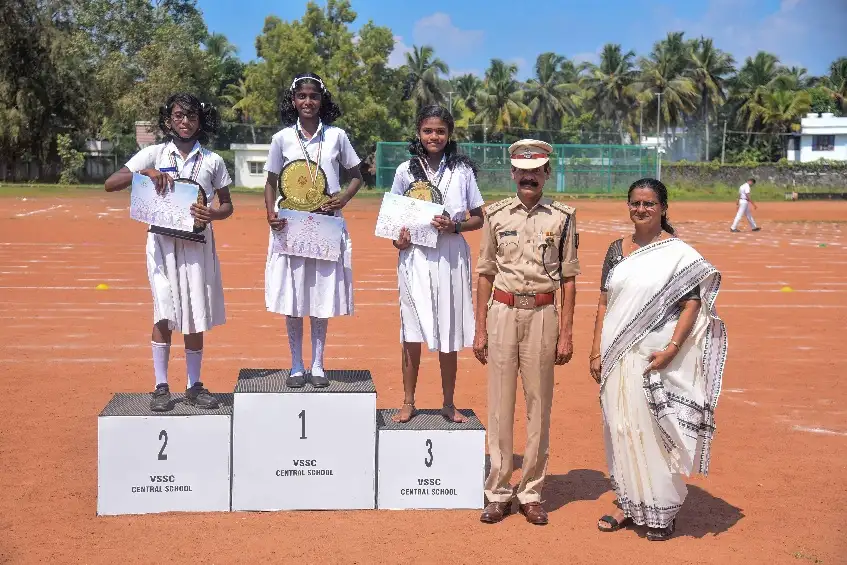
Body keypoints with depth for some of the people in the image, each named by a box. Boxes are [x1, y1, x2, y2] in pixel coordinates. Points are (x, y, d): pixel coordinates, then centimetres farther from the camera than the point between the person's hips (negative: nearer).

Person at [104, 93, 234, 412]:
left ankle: (194, 386, 17)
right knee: (164, 315, -5)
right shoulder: (155, 154, 1)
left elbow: (227, 205, 9)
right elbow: (110, 184, -4)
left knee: (195, 316, 6)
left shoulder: (212, 160, 4)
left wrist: (213, 214, -14)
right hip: (163, 241, -1)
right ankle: (161, 387, 5)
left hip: (198, 242, 1)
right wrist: (145, 173, -20)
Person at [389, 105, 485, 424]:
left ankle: (448, 404, 19)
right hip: (414, 257, 1)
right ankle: (408, 402, 16)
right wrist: (397, 238, -6)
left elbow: (478, 219, 7)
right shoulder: (406, 170, 5)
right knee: (412, 334, 3)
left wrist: (455, 226, -12)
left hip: (451, 258, 0)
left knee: (448, 337, 6)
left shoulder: (462, 170, 2)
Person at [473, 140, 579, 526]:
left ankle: (531, 493, 15)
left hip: (542, 315, 0)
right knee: (499, 405, 3)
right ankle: (498, 493, 13)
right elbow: (485, 273, 8)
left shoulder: (562, 217, 3)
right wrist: (480, 330, 4)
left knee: (539, 405, 4)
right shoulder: (496, 214, 5)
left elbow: (568, 277, 4)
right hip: (503, 313, 1)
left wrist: (566, 332, -1)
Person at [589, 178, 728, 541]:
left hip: (656, 359, -5)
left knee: (655, 430, 1)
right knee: (621, 428, 11)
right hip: (618, 358, 5)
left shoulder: (679, 253, -5)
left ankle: (662, 510, 16)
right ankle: (629, 503, 25)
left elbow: (692, 304, -8)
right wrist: (596, 351, 6)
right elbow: (604, 303, 11)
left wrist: (671, 349, -19)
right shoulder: (617, 250, 9)